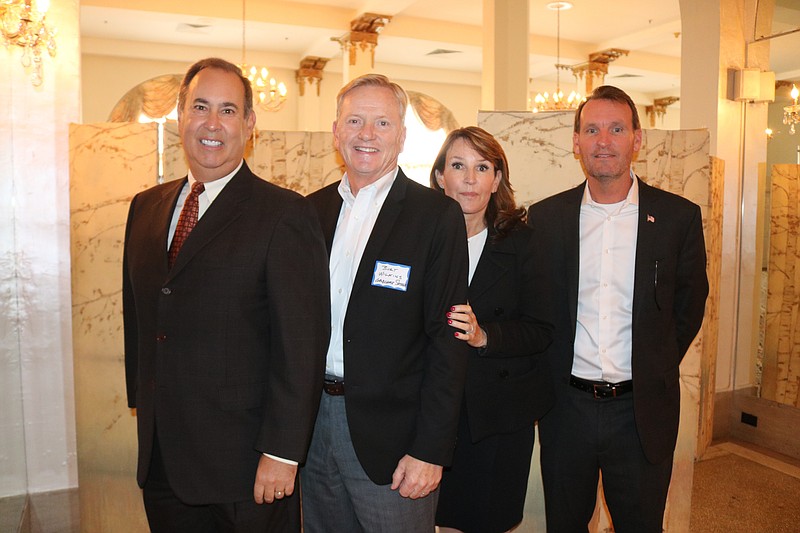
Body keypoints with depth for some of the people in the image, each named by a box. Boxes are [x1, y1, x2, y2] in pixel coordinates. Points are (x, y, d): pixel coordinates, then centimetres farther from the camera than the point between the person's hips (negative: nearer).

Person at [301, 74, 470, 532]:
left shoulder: (437, 215, -8)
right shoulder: (311, 211, 6)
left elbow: (447, 340, -11)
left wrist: (431, 449, -14)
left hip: (389, 434, -4)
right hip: (312, 421, 5)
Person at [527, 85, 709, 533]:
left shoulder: (679, 216, -3)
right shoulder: (545, 217, 0)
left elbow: (689, 307, 6)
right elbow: (533, 307, 7)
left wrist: (654, 371, 4)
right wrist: (550, 377, 3)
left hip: (643, 410, -1)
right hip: (566, 405, 1)